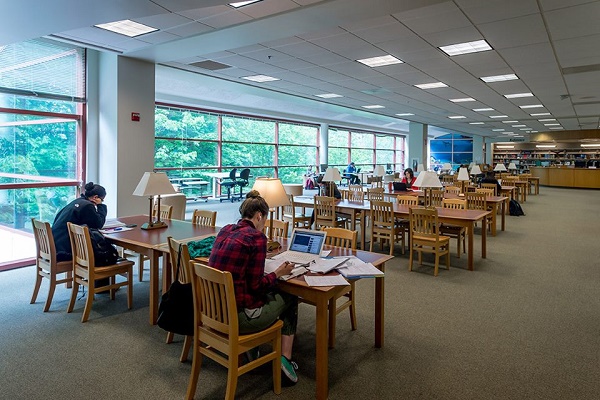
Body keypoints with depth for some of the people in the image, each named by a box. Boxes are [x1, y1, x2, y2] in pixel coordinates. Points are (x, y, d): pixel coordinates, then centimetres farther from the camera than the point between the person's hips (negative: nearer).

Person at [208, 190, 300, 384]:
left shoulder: (225, 230, 6)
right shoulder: (256, 237, -15)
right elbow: (255, 286, -14)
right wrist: (278, 273, 2)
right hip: (239, 317, -7)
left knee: (272, 293, 29)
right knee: (290, 298, 19)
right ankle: (285, 358, 15)